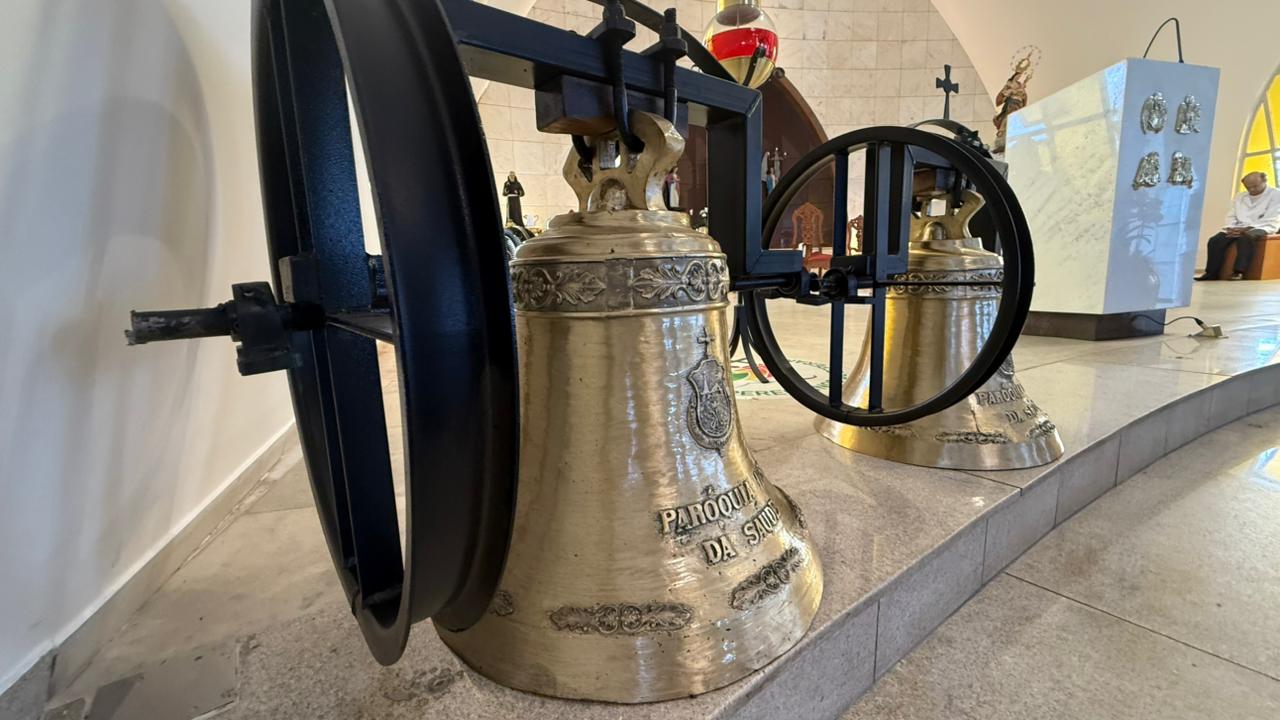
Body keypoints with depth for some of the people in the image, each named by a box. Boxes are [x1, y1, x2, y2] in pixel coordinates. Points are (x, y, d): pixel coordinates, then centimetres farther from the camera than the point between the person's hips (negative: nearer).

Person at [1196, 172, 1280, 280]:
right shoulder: (1239, 197, 20)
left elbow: (1271, 221, -8)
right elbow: (1231, 217, 15)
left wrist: (1246, 229, -20)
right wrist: (1232, 228, -8)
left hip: (1261, 228, -5)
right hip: (1239, 228, 5)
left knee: (1245, 238, -39)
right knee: (1215, 240, -24)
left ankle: (1239, 272, -44)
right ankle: (1211, 273, -28)